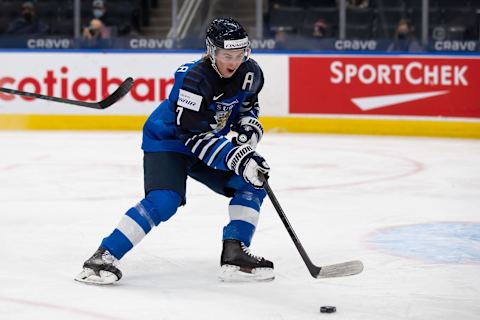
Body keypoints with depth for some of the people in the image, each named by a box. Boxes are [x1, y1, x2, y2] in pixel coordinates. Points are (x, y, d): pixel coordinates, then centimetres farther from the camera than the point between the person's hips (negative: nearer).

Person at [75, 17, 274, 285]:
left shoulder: (249, 74, -8)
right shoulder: (194, 79, -30)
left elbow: (248, 105, 15)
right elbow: (195, 136, -31)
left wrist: (249, 129, -7)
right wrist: (238, 159, -36)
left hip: (208, 144, 8)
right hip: (167, 141, -8)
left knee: (253, 185, -2)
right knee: (164, 201, -28)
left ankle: (234, 255, -1)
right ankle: (104, 257, -27)